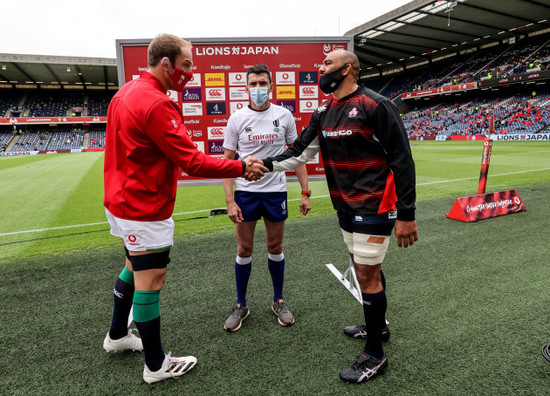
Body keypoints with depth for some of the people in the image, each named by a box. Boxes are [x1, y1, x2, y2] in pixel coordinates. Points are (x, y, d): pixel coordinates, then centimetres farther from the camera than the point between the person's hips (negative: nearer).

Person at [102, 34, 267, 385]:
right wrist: (242, 167, -17)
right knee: (151, 280, 1)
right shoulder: (156, 104, -23)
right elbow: (192, 162, -24)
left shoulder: (126, 93, 10)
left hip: (123, 201, 10)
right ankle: (156, 365, 19)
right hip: (145, 210, -10)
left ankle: (117, 335, 44)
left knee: (135, 268, 25)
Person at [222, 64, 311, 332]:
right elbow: (228, 161, 0)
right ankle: (241, 305, 24)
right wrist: (229, 201, -9)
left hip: (275, 191, 1)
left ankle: (278, 302, 28)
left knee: (275, 247, 10)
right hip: (245, 192, 0)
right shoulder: (237, 119, 0)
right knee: (244, 250, 6)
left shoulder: (284, 116, 2)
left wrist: (305, 192, 0)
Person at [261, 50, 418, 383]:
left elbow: (402, 160, -14)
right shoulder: (324, 113, 9)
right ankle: (378, 325, 43)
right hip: (347, 208, 7)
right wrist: (267, 164, -7)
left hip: (374, 208, -7)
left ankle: (375, 356, 18)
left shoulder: (375, 105, -14)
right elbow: (300, 153, 8)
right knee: (366, 269, 20)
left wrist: (406, 214, -16)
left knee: (367, 276, -1)